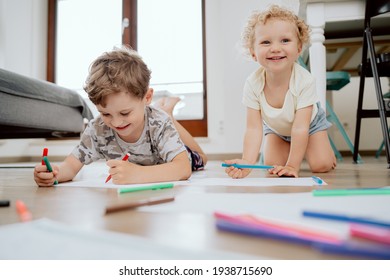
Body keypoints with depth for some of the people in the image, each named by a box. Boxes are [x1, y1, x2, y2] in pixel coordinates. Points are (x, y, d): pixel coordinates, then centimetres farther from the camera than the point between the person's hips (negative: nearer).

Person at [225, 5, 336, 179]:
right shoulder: (253, 84, -32)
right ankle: (289, 149, 26)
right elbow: (253, 128, -34)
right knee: (272, 166, -7)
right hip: (276, 128, 2)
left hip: (310, 124, -2)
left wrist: (292, 166, -38)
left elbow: (300, 128, -37)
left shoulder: (304, 81, -39)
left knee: (321, 166, -13)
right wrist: (247, 162, -47)